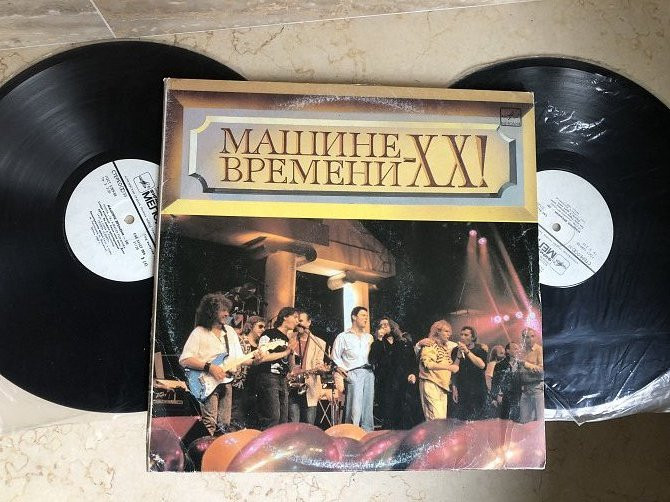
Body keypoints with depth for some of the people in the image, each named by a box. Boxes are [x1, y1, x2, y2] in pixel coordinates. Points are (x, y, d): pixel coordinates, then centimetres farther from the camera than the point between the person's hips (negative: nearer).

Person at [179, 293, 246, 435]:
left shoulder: (230, 332, 13)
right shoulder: (199, 332, -6)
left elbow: (239, 358, 15)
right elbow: (184, 360, -14)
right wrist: (209, 367, -22)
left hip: (226, 382, 6)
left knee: (224, 426, 7)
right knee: (209, 425, -15)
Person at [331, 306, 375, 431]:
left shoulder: (369, 337, 19)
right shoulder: (343, 337, 5)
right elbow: (335, 357, 3)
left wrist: (373, 366, 4)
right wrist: (345, 371, -6)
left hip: (369, 374, 5)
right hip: (354, 374, -5)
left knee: (368, 408, 6)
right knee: (355, 410, -11)